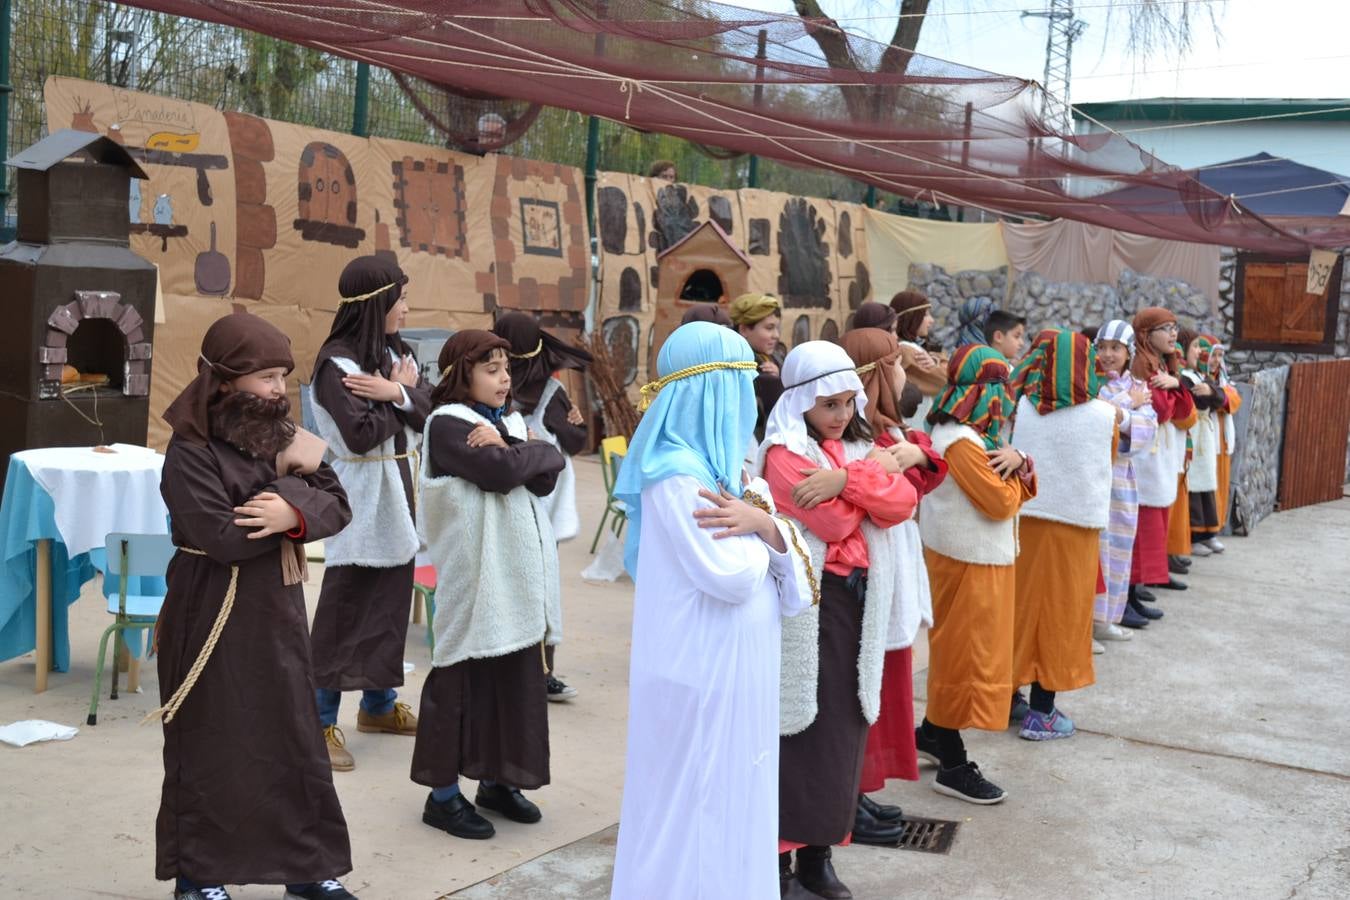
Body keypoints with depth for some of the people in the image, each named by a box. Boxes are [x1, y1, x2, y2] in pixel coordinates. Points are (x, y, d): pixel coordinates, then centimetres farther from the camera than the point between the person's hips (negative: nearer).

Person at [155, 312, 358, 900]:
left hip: (278, 611, 6)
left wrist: (295, 513, -22)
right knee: (212, 748, 5)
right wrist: (293, 481, -17)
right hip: (213, 618, -6)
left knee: (295, 740, 11)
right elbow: (223, 536, -24)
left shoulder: (280, 433, 6)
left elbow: (337, 508, -1)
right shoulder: (191, 451, -14)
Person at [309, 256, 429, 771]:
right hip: (361, 499, -8)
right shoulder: (336, 363, -14)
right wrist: (403, 394, -8)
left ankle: (379, 704, 28)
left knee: (392, 600, 14)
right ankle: (321, 721, 5)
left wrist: (396, 393, -17)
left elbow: (428, 409, 1)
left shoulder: (396, 351, 10)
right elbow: (361, 434, -21)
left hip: (396, 494, 8)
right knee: (344, 608, -3)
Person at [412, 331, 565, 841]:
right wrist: (529, 452, -5)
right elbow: (501, 473, -22)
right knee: (463, 679, 0)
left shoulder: (509, 420, 15)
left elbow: (547, 475, 0)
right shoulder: (447, 424, -8)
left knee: (515, 675, 10)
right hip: (474, 574, -7)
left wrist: (507, 447, -14)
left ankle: (496, 780, 24)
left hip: (517, 574, 7)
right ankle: (443, 794, 10)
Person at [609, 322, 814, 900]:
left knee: (729, 803, 18)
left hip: (733, 669, 9)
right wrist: (758, 525, -6)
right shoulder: (676, 475, -19)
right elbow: (730, 577, -24)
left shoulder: (726, 466, 9)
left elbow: (791, 569, 6)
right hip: (702, 673, -9)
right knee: (698, 807, 4)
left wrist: (764, 525, -15)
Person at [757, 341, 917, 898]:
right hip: (809, 605, -7)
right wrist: (875, 474, -8)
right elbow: (835, 521, -21)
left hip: (857, 601, 7)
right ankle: (779, 853, 9)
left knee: (843, 727, 10)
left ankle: (817, 850, 20)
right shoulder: (785, 453, -10)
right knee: (803, 730, -2)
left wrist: (848, 478, -18)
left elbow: (902, 504, -3)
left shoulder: (857, 447, 13)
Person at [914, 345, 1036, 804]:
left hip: (969, 557, 10)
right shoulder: (962, 442, -22)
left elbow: (1023, 491, 10)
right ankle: (953, 767, 4)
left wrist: (1018, 462, -11)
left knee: (959, 649, 20)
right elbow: (1002, 503, -21)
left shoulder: (965, 434, 11)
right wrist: (1009, 468, -3)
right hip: (972, 561, -10)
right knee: (969, 652, -4)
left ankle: (932, 733, 33)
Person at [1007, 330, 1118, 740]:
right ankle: (1041, 713, 12)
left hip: (1021, 520, 2)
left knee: (1020, 606, 15)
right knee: (1058, 612, 7)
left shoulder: (1019, 408, -9)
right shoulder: (1101, 414, -10)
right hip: (1073, 523, -2)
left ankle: (1009, 693, 26)